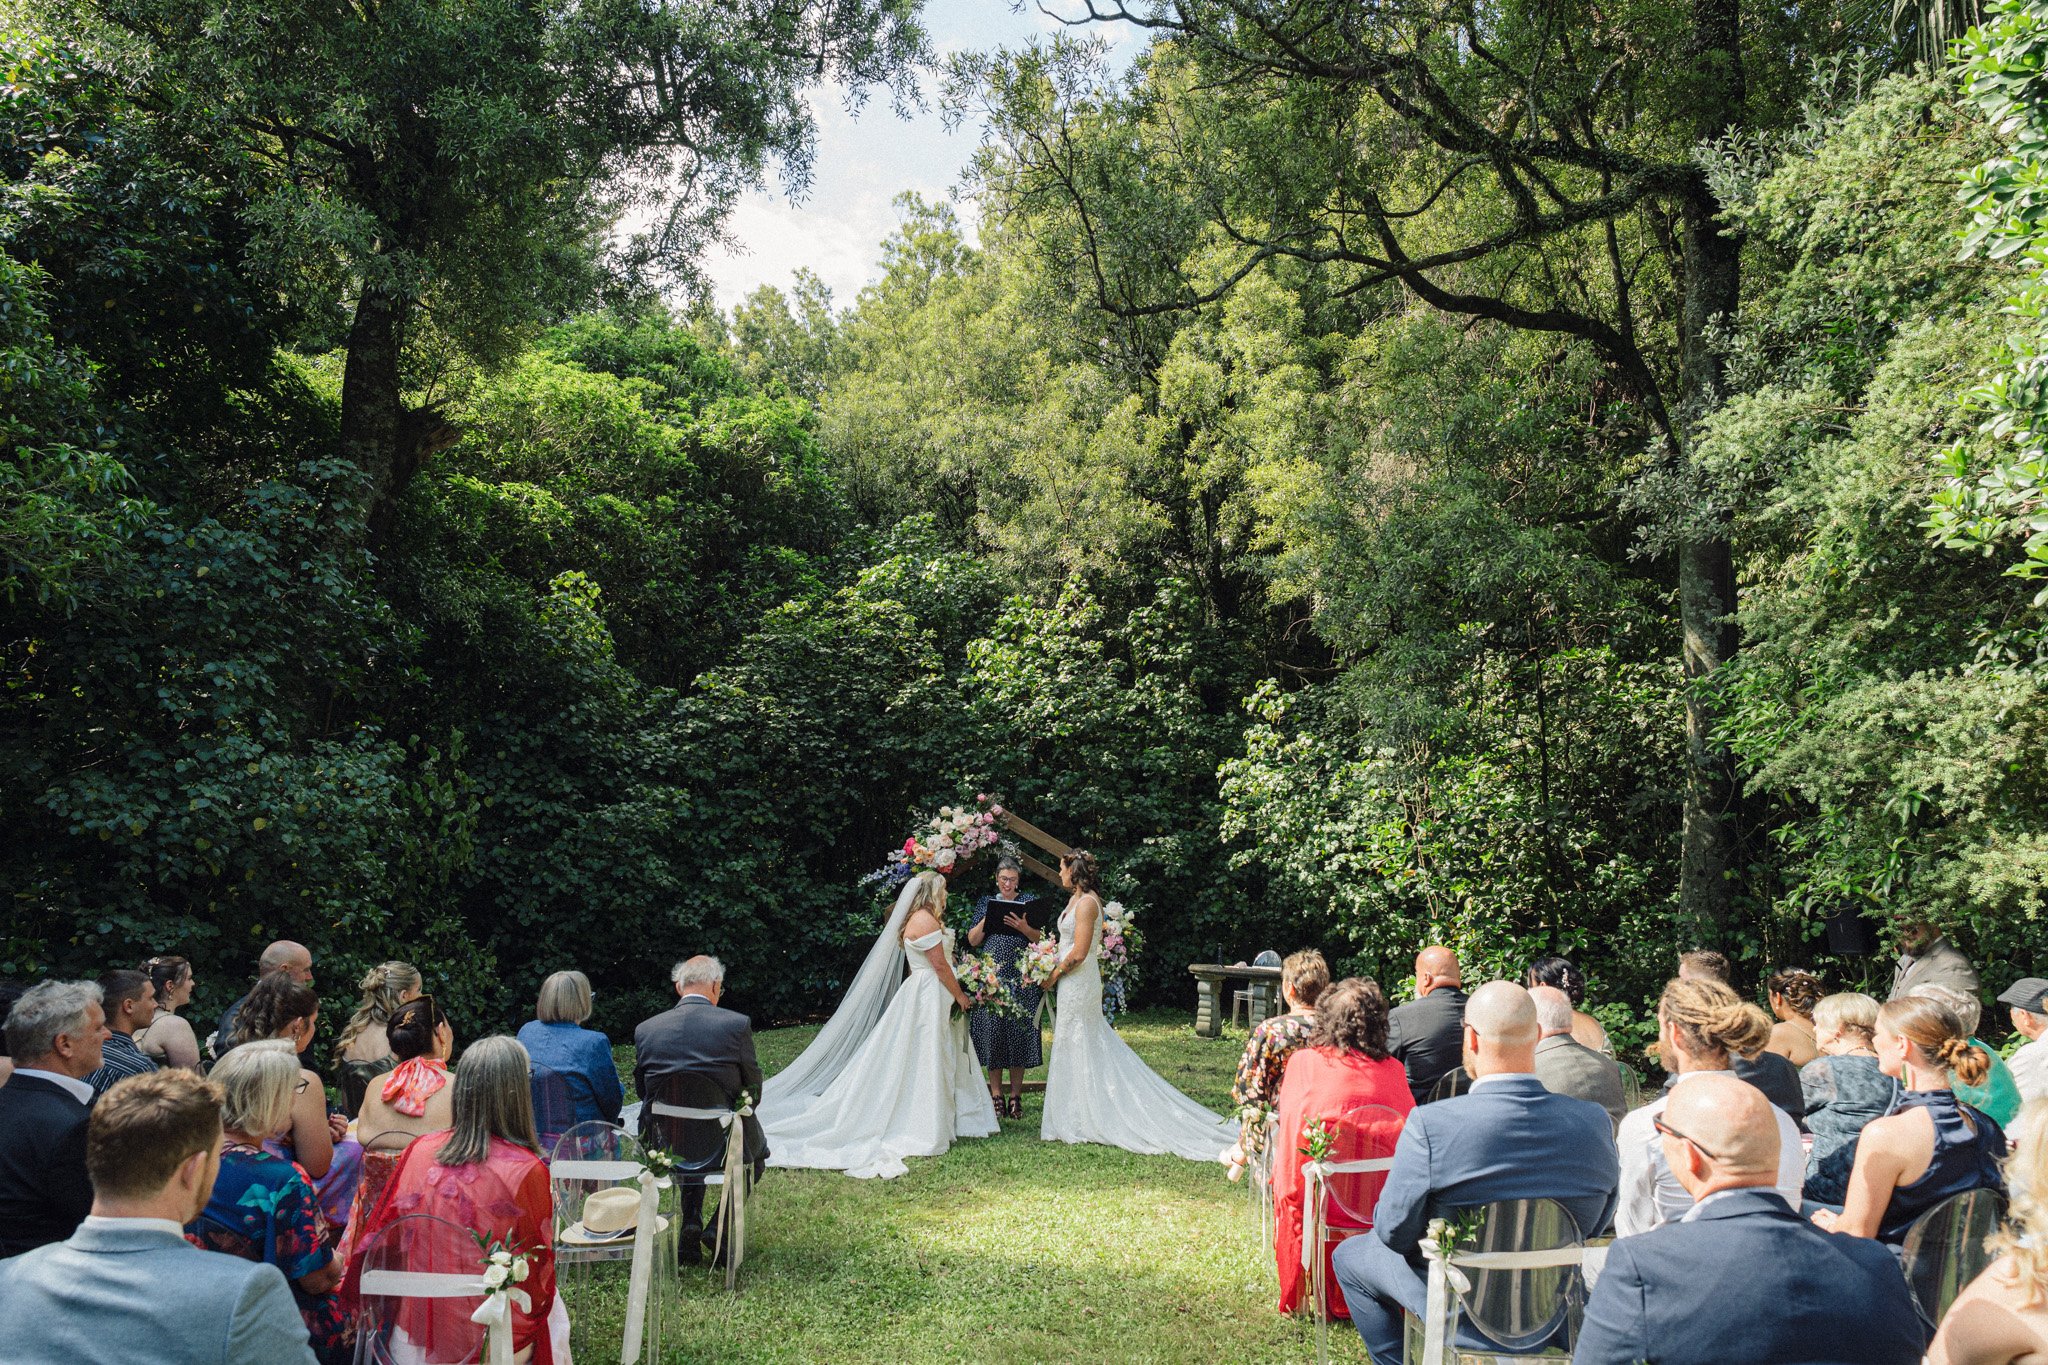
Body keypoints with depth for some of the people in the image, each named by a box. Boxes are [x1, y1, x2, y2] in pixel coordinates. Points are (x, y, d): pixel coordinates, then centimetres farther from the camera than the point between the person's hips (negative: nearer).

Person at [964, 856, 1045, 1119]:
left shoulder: (1030, 901, 8)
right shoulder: (986, 903, 12)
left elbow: (1041, 939, 3)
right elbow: (973, 940, 7)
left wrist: (1024, 928, -15)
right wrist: (987, 918, -8)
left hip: (1021, 978, -1)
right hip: (991, 976, 1)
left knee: (1019, 1032, -2)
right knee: (992, 1032, -1)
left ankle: (1016, 1096, 7)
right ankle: (996, 1095, 7)